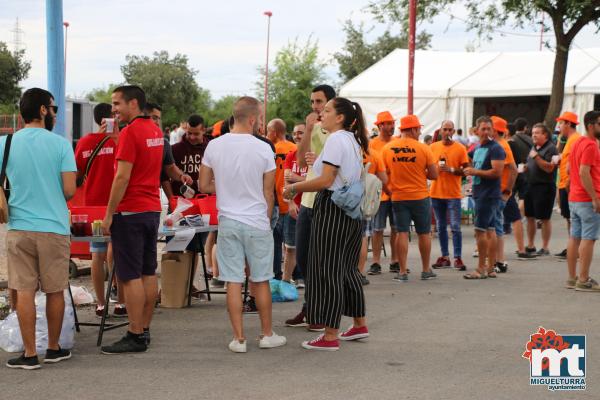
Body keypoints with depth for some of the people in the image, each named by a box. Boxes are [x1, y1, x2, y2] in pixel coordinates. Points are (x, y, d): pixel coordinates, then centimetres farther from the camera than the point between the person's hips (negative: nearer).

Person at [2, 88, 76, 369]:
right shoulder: (61, 144, -6)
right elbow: (69, 190, -9)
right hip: (55, 227, -1)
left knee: (24, 292, 4)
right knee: (55, 291, 11)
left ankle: (30, 354, 4)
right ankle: (54, 348, 21)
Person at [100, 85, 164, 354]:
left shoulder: (131, 132, -15)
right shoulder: (156, 131, 12)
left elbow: (123, 176, -18)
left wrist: (109, 214, -14)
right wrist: (118, 140, 18)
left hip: (130, 212, -9)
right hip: (152, 209, 9)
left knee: (130, 276, -6)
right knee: (148, 273, 11)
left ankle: (135, 337, -5)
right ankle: (144, 330, 17)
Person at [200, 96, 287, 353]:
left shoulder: (214, 146, -2)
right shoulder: (263, 149, -9)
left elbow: (204, 185, 5)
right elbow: (268, 193, -2)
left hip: (228, 223, 2)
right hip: (257, 223, -2)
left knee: (233, 282, 4)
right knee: (260, 281, 10)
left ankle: (239, 339, 6)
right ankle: (267, 335, 19)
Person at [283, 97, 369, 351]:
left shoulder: (335, 140, -14)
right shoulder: (353, 141, 16)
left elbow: (326, 180, -20)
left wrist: (295, 187, -11)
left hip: (332, 208, -10)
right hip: (352, 209, 10)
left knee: (327, 271, -5)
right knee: (347, 268, 19)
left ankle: (330, 336, -3)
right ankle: (359, 324, 27)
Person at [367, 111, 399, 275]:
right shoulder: (372, 144, -4)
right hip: (380, 192, -4)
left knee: (396, 228, 8)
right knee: (378, 229, 1)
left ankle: (395, 261, 17)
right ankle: (376, 263, 6)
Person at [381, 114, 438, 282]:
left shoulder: (387, 148, -3)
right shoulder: (423, 148, -9)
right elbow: (434, 175, -6)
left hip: (398, 197, 2)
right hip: (420, 197, -2)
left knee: (402, 233, 5)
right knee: (424, 233, 11)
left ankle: (402, 272, 3)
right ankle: (426, 270, 20)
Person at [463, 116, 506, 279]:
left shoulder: (495, 148, -11)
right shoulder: (477, 149, 16)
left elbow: (497, 172, -20)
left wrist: (475, 171, -14)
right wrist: (469, 171, 10)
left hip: (489, 194, -9)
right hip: (480, 193, 9)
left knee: (480, 230, -10)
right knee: (490, 230, 11)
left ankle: (481, 269, -6)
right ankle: (490, 268, 14)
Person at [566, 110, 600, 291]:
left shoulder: (577, 143, 15)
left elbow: (569, 169, 22)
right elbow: (584, 173, -23)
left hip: (574, 199, 10)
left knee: (575, 238, 10)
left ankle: (572, 278, 14)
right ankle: (583, 280, -7)